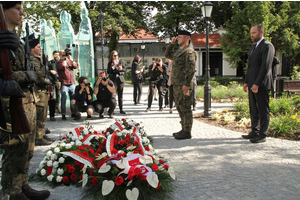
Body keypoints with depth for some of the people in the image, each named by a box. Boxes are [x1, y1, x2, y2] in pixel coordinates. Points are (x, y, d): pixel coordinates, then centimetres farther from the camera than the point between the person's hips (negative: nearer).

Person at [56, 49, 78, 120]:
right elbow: (63, 67, -17)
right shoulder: (59, 63, 3)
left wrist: (70, 59, -4)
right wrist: (64, 58, -7)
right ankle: (63, 115, -3)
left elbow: (75, 66, 3)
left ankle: (73, 113, 17)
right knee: (64, 100, -7)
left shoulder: (69, 61, 18)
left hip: (72, 83, 4)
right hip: (64, 84, -4)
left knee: (73, 99, 6)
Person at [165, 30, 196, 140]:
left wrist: (186, 84, -23)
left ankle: (187, 132, 2)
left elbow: (191, 69, -20)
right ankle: (184, 130, 25)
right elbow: (167, 55, 33)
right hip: (177, 85, 10)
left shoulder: (189, 51, -12)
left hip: (184, 85, -10)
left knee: (185, 108, -5)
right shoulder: (178, 51, 18)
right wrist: (172, 43, 20)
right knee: (180, 108, 15)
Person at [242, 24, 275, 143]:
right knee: (253, 110, 13)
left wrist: (257, 84, -20)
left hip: (261, 85, -9)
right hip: (252, 84, 9)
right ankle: (255, 132, 21)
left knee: (263, 111, -2)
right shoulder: (254, 47, 21)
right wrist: (246, 82, 16)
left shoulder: (267, 46, -9)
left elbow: (266, 66, -17)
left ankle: (262, 135, 4)